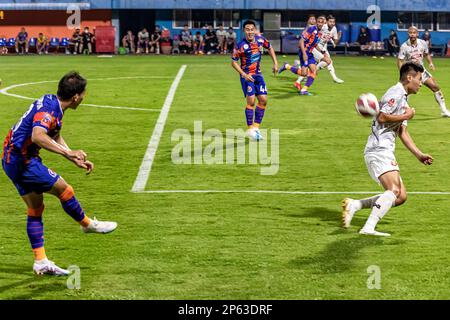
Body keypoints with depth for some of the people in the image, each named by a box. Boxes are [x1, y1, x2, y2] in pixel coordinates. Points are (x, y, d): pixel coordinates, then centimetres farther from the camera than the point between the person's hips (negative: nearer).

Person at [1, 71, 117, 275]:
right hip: (22, 161, -10)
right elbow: (37, 136, -40)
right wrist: (68, 153, -41)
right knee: (65, 190, 0)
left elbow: (55, 138, 22)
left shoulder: (52, 103, 9)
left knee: (35, 209, 11)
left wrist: (76, 160, 20)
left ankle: (41, 262, 14)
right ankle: (88, 224, 23)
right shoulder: (49, 109, -22)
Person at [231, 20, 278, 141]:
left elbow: (270, 48, 17)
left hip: (258, 74, 5)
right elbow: (234, 62, -9)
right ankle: (250, 129, 0)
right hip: (247, 75, -5)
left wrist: (275, 62, 9)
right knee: (251, 101, -13)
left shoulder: (260, 39, -3)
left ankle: (256, 127, 13)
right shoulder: (240, 46, -17)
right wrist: (243, 74, -19)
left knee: (263, 100, 0)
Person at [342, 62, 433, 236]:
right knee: (394, 190, -25)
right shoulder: (396, 94, -7)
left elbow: (402, 132, 26)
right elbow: (382, 117, -20)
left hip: (385, 152, 10)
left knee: (400, 197, 4)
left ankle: (354, 205, 3)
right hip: (378, 150, -10)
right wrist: (406, 116, -8)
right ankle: (368, 228, -32)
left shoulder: (403, 98, 24)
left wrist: (419, 154, 20)